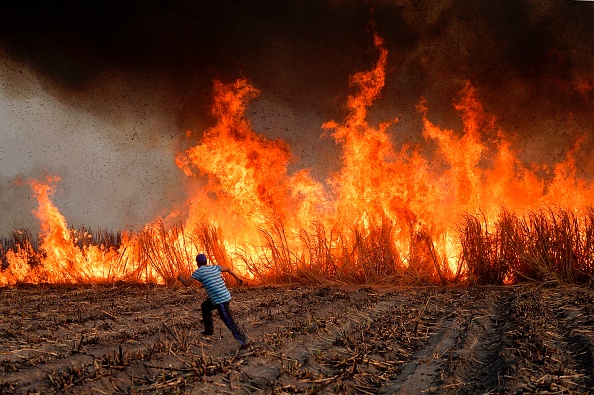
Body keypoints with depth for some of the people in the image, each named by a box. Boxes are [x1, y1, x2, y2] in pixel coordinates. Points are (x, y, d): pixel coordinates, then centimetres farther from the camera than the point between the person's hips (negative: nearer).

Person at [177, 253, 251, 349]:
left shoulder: (199, 271, -10)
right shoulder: (214, 267, 10)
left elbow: (186, 283, -7)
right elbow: (228, 269, 26)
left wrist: (180, 278, 17)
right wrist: (237, 277, 43)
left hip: (220, 300, -9)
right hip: (225, 295, 9)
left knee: (229, 322, -5)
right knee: (205, 306, 29)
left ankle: (245, 341, -2)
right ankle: (209, 329, 38)